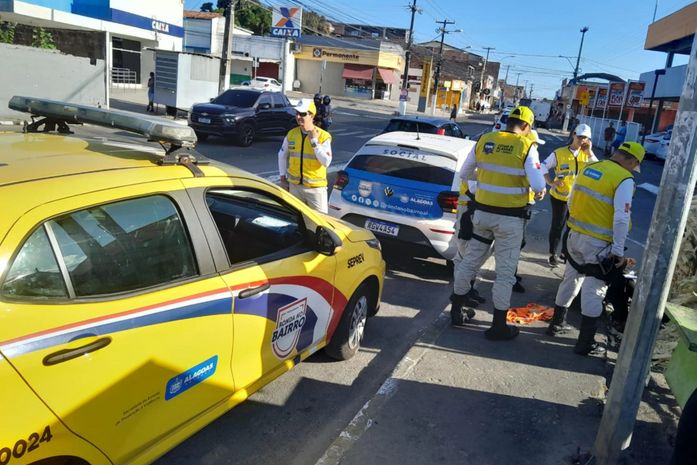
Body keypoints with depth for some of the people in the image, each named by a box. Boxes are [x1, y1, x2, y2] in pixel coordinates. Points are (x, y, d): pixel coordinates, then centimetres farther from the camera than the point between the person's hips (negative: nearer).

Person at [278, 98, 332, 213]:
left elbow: (326, 162, -19)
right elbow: (282, 155, 16)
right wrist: (283, 178, 12)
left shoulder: (323, 136, -10)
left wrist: (314, 141, -21)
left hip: (316, 187, -4)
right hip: (294, 186, 4)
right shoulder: (291, 134, 3)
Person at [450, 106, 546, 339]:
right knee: (505, 271, 7)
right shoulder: (526, 147, -11)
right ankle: (498, 325, 15)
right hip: (510, 217, -4)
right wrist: (540, 191, 4)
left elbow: (465, 173, 9)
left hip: (482, 212, 4)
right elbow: (538, 185, -19)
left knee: (470, 260, 18)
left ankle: (457, 310, 30)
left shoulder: (484, 141, 1)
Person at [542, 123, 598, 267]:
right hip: (560, 197, -4)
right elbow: (544, 166, -4)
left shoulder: (587, 154, 0)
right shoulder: (559, 153, -10)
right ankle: (553, 254, 19)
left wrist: (589, 152, -19)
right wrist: (550, 182, -15)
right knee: (557, 226, 4)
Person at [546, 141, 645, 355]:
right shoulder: (624, 180, -14)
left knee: (570, 280, 22)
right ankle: (585, 343, 9)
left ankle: (556, 323, 35)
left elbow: (571, 201, 13)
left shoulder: (589, 168, 6)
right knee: (594, 291, 2)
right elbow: (622, 218, -20)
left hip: (574, 236, 7)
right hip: (598, 244, -7)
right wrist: (618, 250, -15)